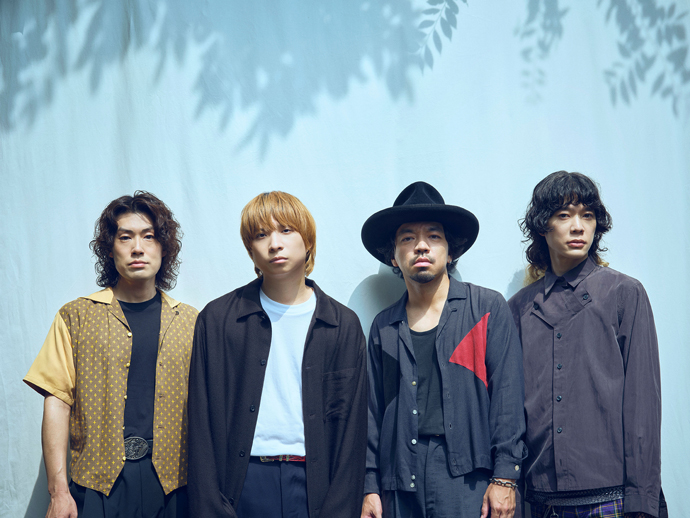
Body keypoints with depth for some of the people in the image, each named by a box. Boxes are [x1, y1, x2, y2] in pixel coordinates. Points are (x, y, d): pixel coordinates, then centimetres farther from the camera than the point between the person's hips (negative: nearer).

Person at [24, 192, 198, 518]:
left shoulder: (190, 322, 9)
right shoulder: (76, 317, 5)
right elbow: (57, 402, 0)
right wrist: (58, 491, -8)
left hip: (171, 485, 1)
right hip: (98, 482, -1)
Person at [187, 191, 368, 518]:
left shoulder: (343, 325, 5)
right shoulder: (217, 319, 4)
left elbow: (350, 427, 3)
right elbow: (202, 423, 1)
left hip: (314, 485, 1)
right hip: (242, 483, 0)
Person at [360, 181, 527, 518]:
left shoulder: (489, 309, 4)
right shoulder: (383, 328, 13)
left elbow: (508, 396, -1)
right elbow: (373, 411, 13)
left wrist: (504, 477, -7)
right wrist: (370, 486, 8)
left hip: (467, 478, -2)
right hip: (400, 483, 3)